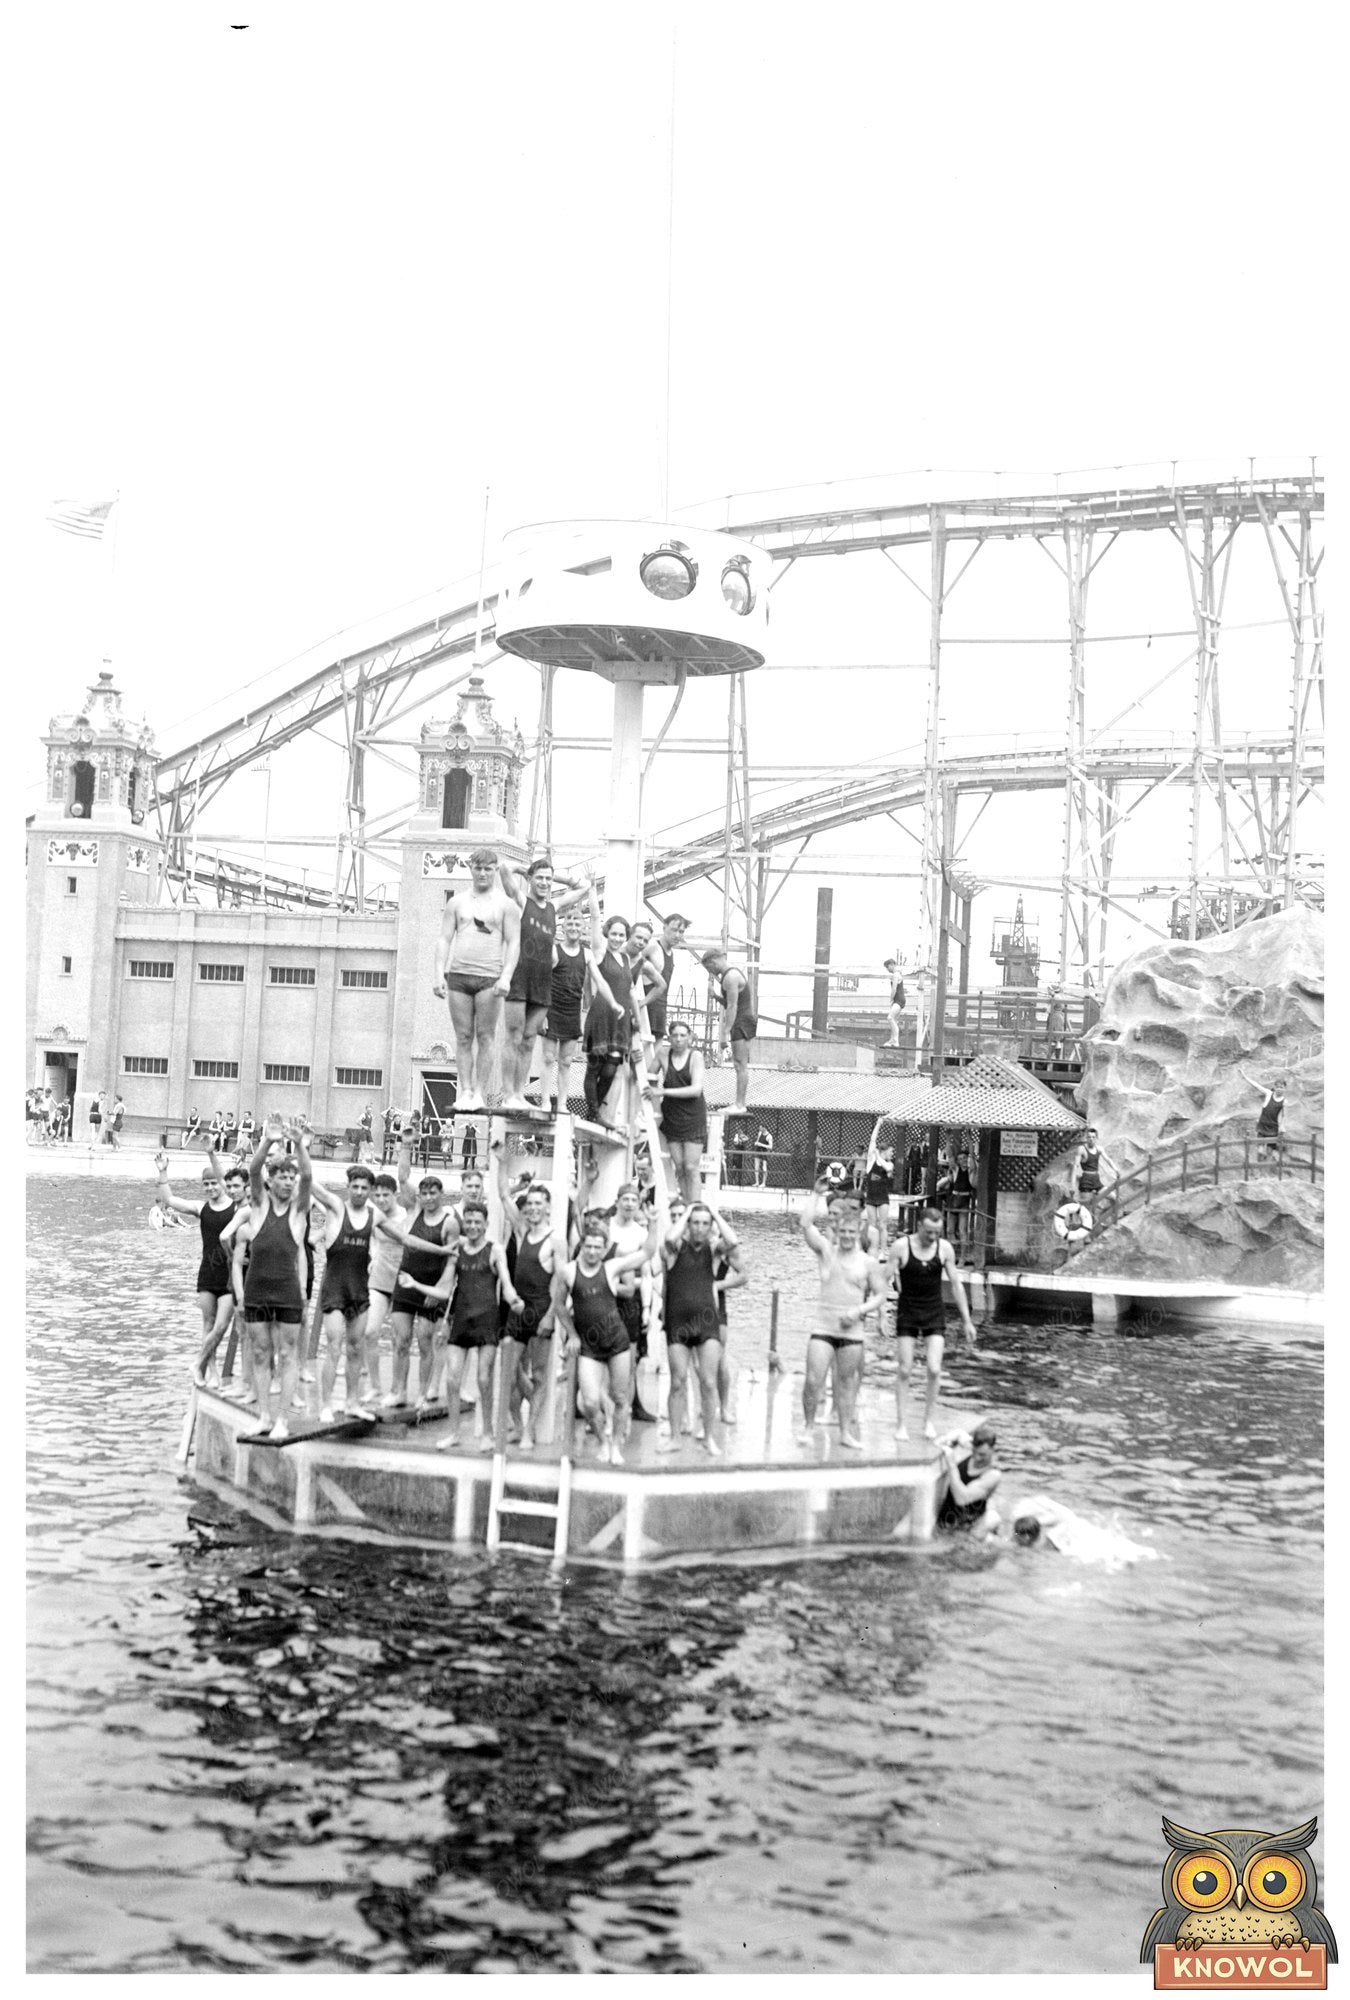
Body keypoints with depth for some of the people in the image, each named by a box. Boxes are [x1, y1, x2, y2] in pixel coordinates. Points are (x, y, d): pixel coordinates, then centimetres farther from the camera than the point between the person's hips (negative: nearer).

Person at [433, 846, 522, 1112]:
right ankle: (465, 1092, 3)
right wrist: (439, 974, -2)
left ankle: (480, 1094, -3)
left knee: (485, 1038, -4)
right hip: (458, 976, 3)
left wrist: (506, 977, -14)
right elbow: (444, 939, 10)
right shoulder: (457, 901, 13)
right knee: (463, 1037, 2)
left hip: (489, 978, -3)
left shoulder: (505, 904, 5)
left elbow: (513, 943, 0)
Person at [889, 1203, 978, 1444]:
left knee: (934, 1370, -9)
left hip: (934, 1315, 1)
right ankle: (900, 1424, 8)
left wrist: (967, 1321, 3)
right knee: (904, 1370, -2)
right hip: (907, 1313, -1)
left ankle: (928, 1420, 8)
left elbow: (956, 1285, 3)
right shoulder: (901, 1246, -10)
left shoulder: (944, 1248, -4)